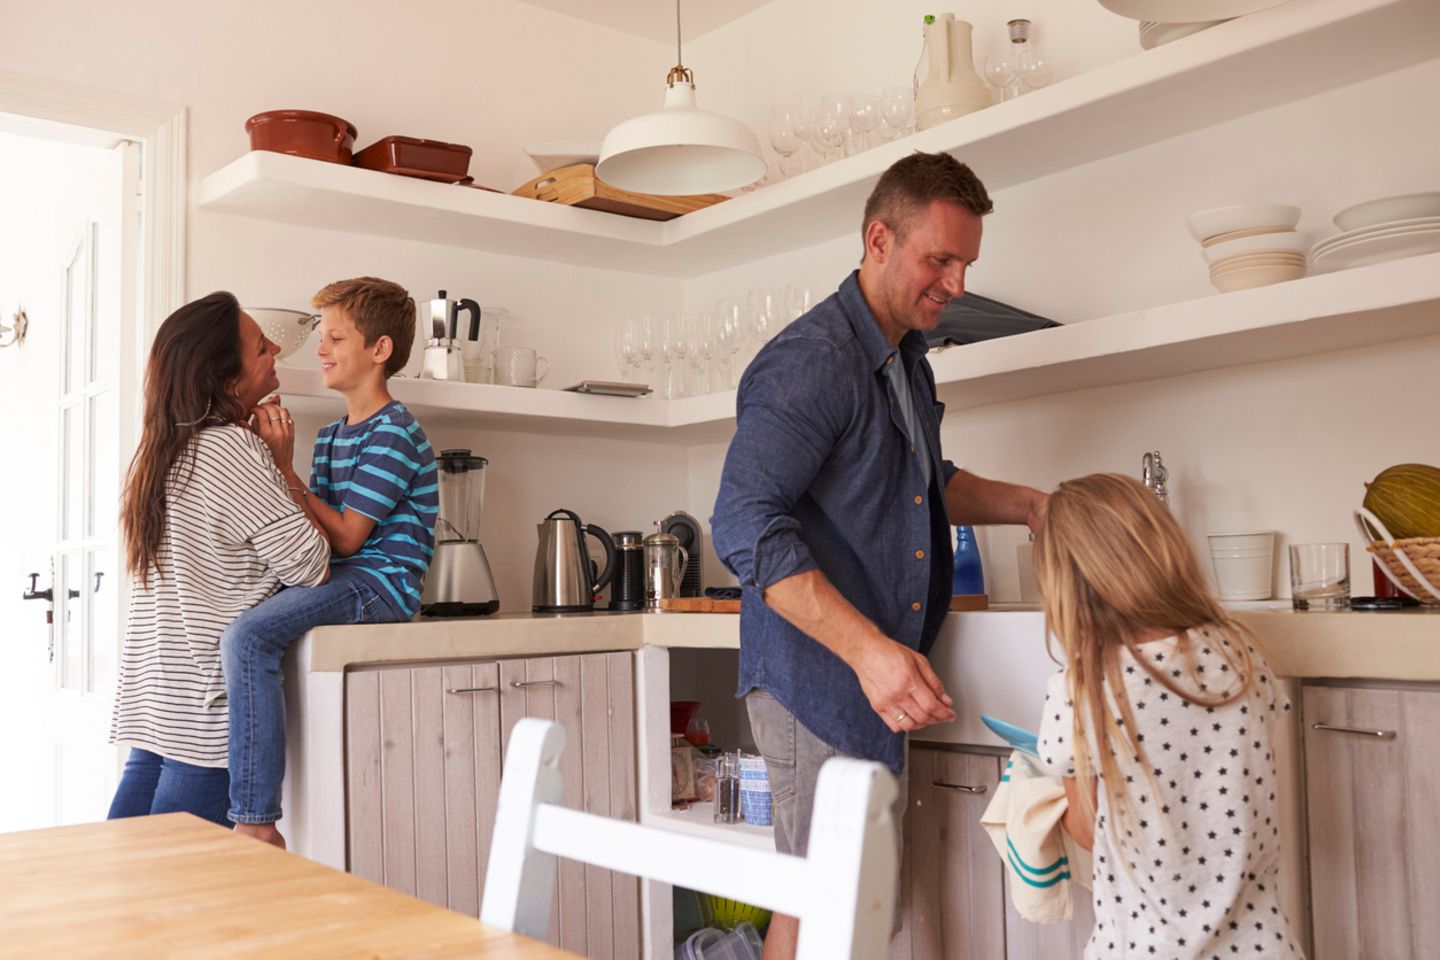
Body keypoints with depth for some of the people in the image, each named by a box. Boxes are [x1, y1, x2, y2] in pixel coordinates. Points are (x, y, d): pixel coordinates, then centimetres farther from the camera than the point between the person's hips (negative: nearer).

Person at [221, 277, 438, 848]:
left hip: (380, 581, -10)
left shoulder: (394, 433, -10)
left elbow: (345, 537, -15)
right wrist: (273, 464, 1)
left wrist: (285, 472, -13)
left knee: (247, 636, -29)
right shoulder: (330, 436, 19)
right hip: (334, 580, 10)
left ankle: (256, 825, -28)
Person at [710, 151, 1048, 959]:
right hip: (818, 680, -9)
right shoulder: (813, 360, -16)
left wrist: (1025, 506, 13)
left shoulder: (907, 362, 15)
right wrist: (869, 649, -33)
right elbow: (747, 526, -25)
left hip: (876, 682, 10)